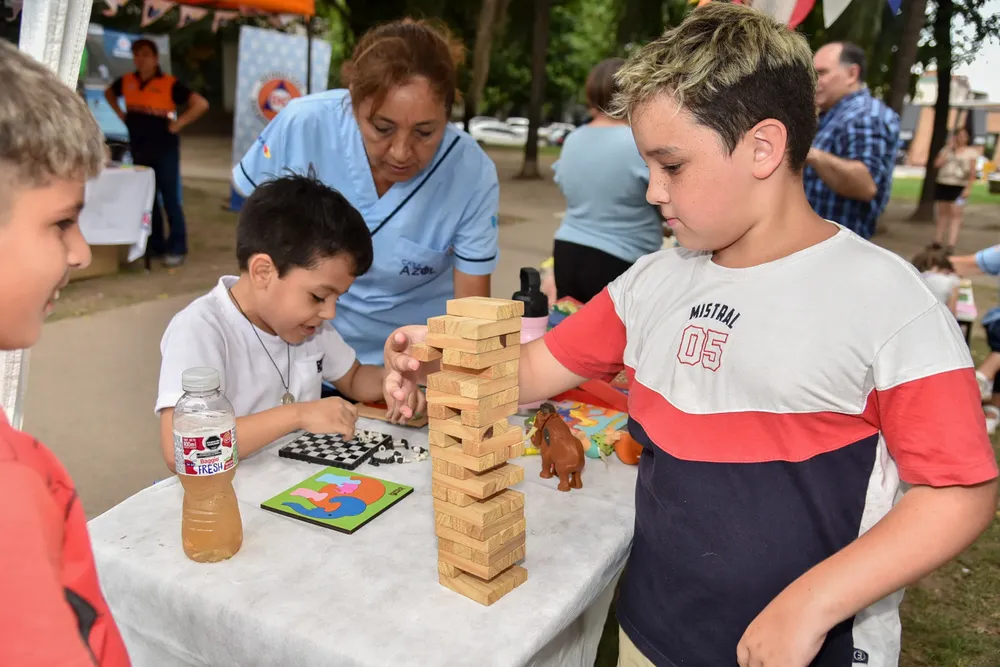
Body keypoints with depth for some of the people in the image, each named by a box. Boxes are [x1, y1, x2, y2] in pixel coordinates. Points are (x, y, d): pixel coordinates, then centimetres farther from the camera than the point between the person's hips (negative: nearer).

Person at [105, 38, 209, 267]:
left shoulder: (170, 84, -12)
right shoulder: (126, 81, 4)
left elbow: (201, 104, -16)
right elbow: (109, 93, 25)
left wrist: (178, 124, -15)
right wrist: (121, 114, 11)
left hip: (165, 148, -6)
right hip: (138, 148, 6)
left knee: (170, 198, -2)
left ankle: (177, 248, 4)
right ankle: (155, 245, 22)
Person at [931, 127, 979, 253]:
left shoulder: (971, 152, 3)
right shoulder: (947, 149, 9)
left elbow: (972, 172, -1)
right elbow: (937, 163, -6)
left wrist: (968, 188, -11)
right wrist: (948, 148, -6)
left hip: (959, 187, -3)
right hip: (942, 184, 3)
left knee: (955, 213, -11)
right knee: (942, 213, 10)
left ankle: (951, 244, -17)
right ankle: (937, 241, 16)